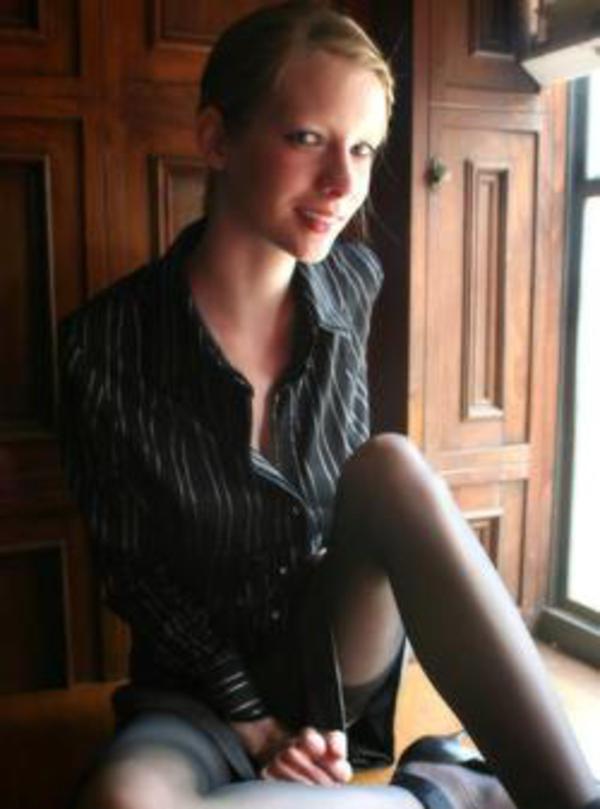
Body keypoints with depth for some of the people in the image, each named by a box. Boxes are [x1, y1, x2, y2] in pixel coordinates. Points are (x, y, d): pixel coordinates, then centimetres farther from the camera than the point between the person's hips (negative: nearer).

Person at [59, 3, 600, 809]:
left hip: (338, 658, 2)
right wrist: (252, 719, -9)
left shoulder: (352, 282, -8)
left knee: (391, 466, -29)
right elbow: (131, 570, -8)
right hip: (203, 686, -1)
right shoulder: (105, 346, -18)